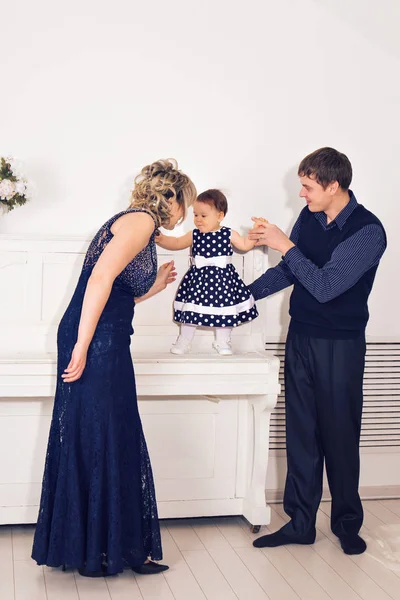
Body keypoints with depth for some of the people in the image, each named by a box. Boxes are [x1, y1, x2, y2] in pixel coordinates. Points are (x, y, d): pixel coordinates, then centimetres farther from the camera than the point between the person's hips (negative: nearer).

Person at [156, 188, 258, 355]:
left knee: (223, 308, 5)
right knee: (191, 308, 5)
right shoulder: (194, 235, 2)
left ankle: (222, 341, 24)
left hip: (223, 279, -1)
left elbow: (245, 245, 5)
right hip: (197, 278, 1)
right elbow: (176, 243, 9)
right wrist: (161, 239, -5)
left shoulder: (229, 234, -2)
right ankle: (184, 340, 21)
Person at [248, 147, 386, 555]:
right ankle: (300, 523, 18)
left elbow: (325, 286, -23)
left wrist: (286, 246, -18)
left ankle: (347, 524, 22)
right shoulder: (309, 216, 2)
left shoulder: (368, 232, -17)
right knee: (301, 433, 8)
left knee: (340, 436, 4)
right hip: (301, 337, 5)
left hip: (341, 345, -5)